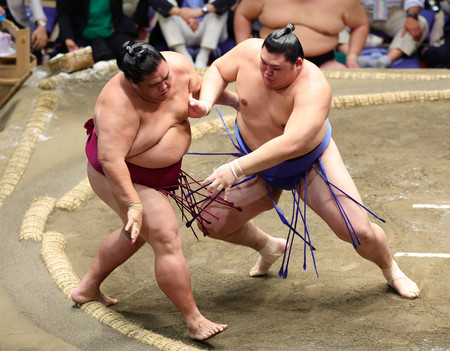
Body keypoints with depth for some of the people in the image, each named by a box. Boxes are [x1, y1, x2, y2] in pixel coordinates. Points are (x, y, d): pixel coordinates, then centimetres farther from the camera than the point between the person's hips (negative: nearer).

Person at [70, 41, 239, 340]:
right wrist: (133, 204, -40)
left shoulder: (177, 64, -16)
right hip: (121, 178, -9)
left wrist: (234, 99, 11)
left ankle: (88, 288, 42)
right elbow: (111, 159, -38)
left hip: (158, 171, 9)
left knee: (139, 232, 26)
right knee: (167, 240, -14)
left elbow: (199, 86, 7)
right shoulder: (121, 104, -36)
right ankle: (195, 322, -6)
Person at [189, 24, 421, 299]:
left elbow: (291, 144, -47)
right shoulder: (249, 52, -22)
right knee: (212, 223, -1)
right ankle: (270, 247, 31)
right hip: (257, 161, 4)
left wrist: (236, 169, -50)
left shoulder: (313, 88, -37)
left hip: (311, 162, -4)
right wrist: (206, 102, -21)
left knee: (359, 231, -9)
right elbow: (218, 70, 0)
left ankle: (391, 270, 28)